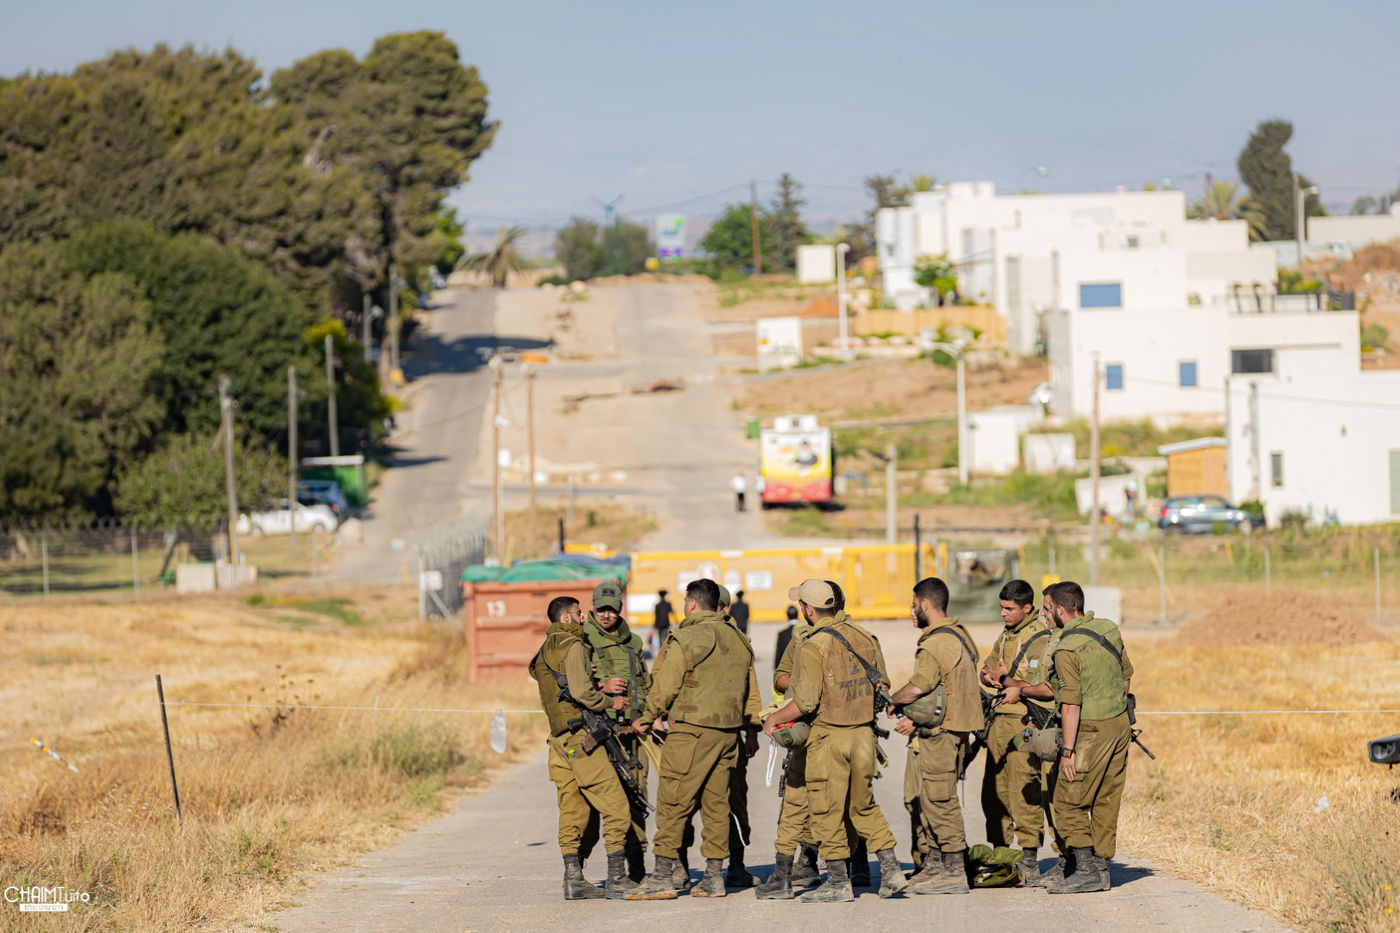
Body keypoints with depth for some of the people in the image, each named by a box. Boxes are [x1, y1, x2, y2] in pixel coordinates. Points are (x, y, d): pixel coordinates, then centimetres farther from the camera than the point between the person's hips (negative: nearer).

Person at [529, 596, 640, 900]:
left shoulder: (544, 652, 19)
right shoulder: (572, 646, -9)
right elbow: (581, 691, -20)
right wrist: (611, 702, -5)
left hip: (558, 737, 9)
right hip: (581, 735, -9)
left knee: (572, 810, 10)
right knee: (615, 806, -6)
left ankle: (573, 878, 7)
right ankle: (617, 879, -9)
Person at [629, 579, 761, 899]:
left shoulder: (685, 639, -9)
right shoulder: (739, 640, 12)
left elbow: (664, 686, -8)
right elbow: (751, 692, 17)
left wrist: (647, 717, 8)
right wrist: (752, 731, 25)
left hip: (691, 731, -7)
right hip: (728, 732, 7)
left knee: (673, 803, -3)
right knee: (716, 803, 10)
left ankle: (663, 876, -5)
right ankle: (714, 877, 10)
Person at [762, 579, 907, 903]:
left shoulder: (813, 647, -14)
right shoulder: (864, 637, 5)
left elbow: (806, 703, -18)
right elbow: (882, 684, 12)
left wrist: (773, 719, -4)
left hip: (829, 736, -6)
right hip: (864, 733, 6)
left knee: (828, 812, 3)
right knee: (864, 806, 18)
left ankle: (839, 882, 7)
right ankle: (891, 870, 12)